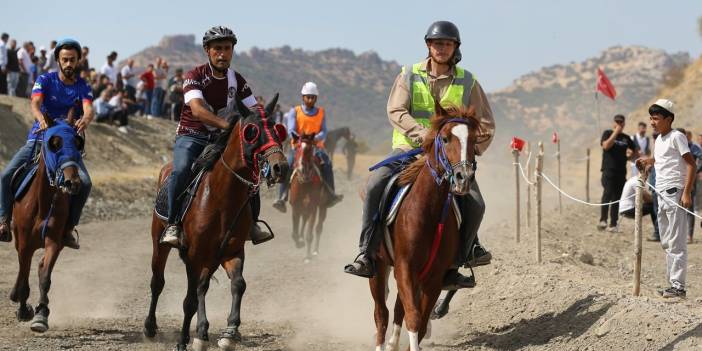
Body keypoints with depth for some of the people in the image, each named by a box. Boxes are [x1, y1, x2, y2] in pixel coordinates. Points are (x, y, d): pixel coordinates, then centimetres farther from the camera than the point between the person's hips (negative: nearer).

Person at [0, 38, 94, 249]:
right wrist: (41, 118, -43)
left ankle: (68, 228, -8)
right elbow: (35, 103, -19)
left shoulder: (83, 87, 2)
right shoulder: (45, 80, -1)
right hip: (38, 137, -1)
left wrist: (85, 120, -43)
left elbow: (89, 110, -17)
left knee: (85, 183, -22)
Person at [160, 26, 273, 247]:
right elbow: (197, 110, -29)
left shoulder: (237, 80, 5)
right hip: (191, 136, -5)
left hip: (221, 138, 5)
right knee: (182, 170, -33)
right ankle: (173, 225, -25)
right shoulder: (195, 76, -11)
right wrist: (227, 124, -43)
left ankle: (251, 223, -1)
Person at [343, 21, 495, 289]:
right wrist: (423, 135, -24)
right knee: (375, 185, -26)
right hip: (409, 148, -1)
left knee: (475, 204, -20)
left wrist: (472, 149, -10)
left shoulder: (468, 83, 6)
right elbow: (396, 111, -8)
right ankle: (366, 256, -21)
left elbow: (485, 124, 8)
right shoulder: (409, 76, 4)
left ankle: (452, 267, -8)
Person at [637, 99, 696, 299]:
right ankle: (672, 283, 18)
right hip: (661, 194, 10)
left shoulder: (676, 137, -10)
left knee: (676, 243, -10)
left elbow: (691, 164, -15)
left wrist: (687, 192, -21)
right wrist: (646, 162, 11)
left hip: (675, 192, -9)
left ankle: (678, 286, -10)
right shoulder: (659, 140, 16)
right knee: (666, 243, 12)